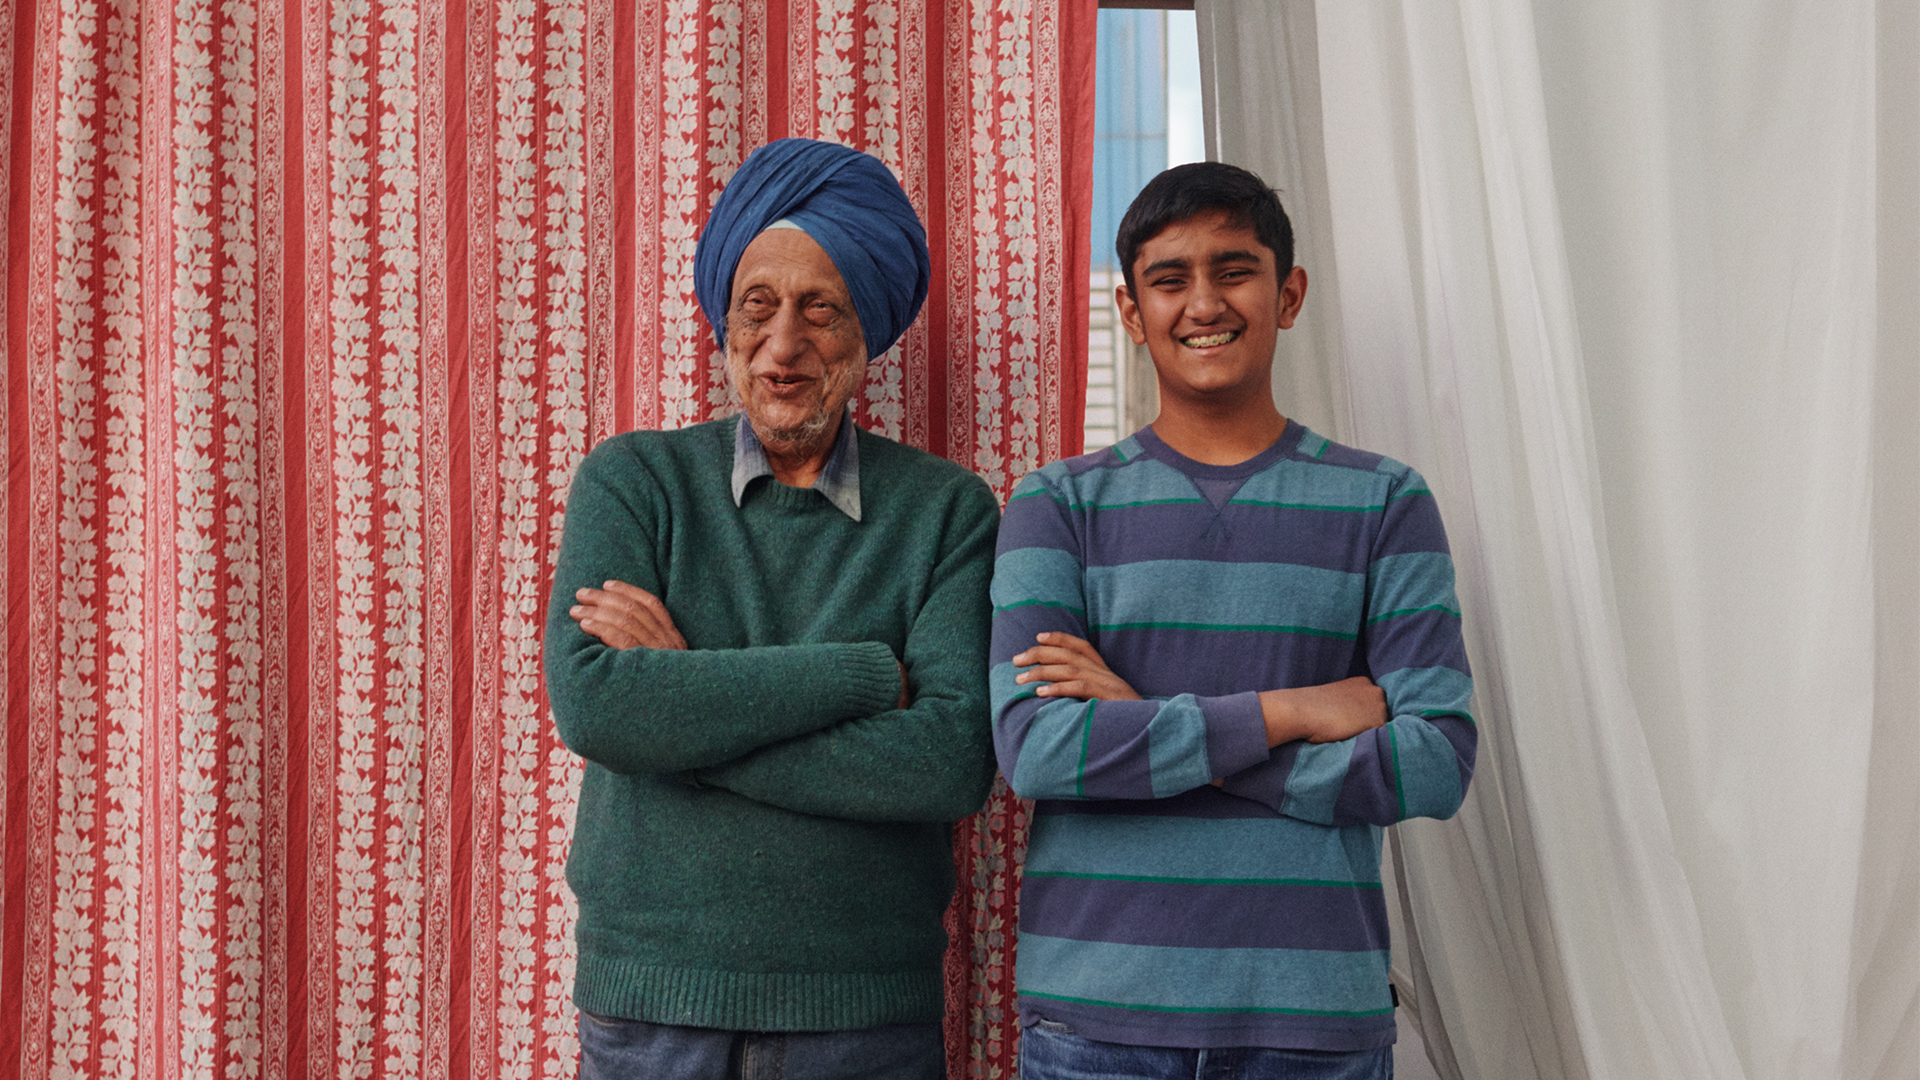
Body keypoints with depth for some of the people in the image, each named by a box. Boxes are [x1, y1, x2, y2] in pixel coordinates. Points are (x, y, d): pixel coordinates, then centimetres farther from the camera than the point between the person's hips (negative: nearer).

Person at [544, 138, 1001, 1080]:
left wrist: (687, 705, -15)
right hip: (651, 1004, 0)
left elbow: (955, 758, -14)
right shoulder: (631, 480, 1)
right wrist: (866, 674, -16)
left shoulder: (948, 511, -1)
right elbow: (590, 704, -15)